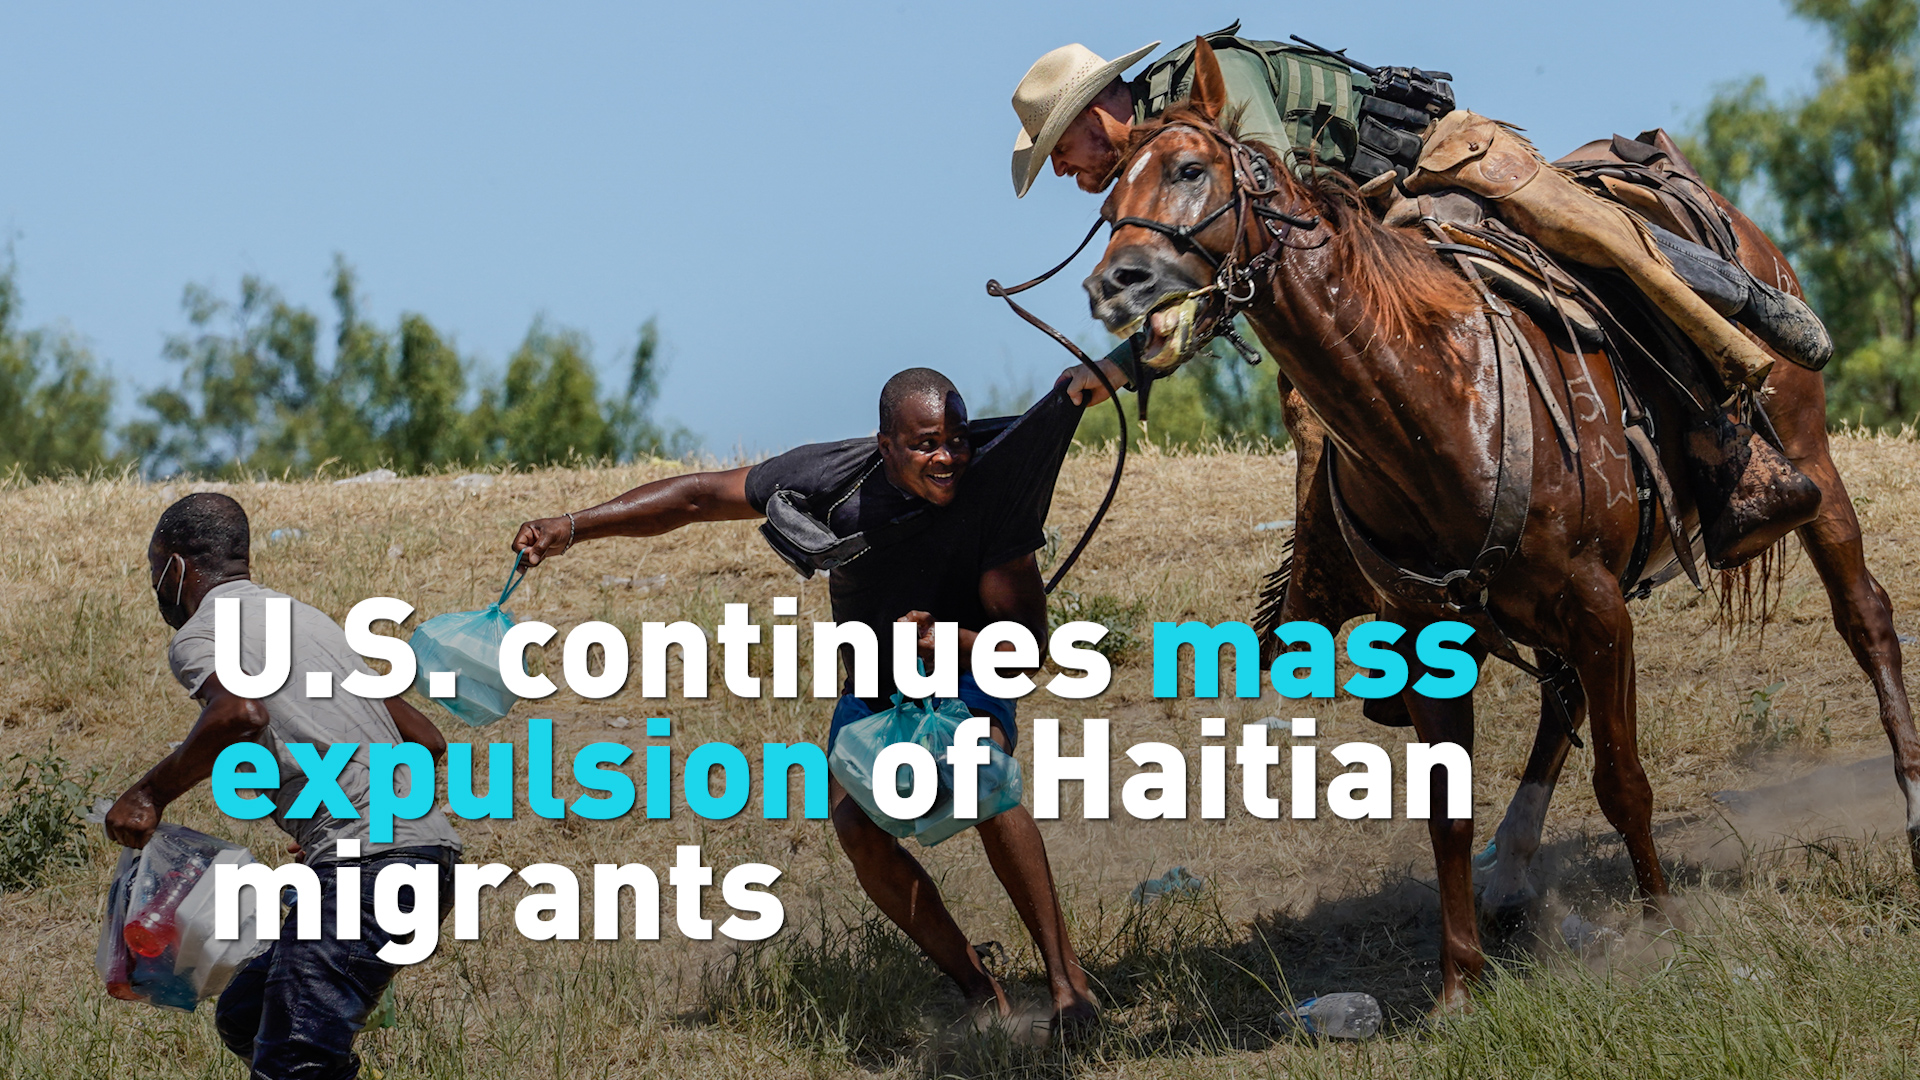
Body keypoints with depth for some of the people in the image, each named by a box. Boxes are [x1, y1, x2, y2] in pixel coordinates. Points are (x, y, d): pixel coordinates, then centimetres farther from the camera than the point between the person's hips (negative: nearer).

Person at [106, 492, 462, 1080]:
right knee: (244, 1018, 18)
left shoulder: (198, 636, 0)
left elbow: (241, 715, -24)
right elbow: (425, 739, 28)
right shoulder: (309, 620, 27)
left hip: (373, 869, -9)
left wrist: (150, 794, -11)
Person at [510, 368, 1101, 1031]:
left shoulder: (990, 485, -26)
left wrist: (953, 641, -44)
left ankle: (1066, 975, -29)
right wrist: (573, 526, -21)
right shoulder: (834, 479, -23)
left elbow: (1029, 639, -23)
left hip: (967, 678, -2)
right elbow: (696, 497, -14)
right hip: (872, 688, 2)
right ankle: (980, 992, -15)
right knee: (854, 822, -25)